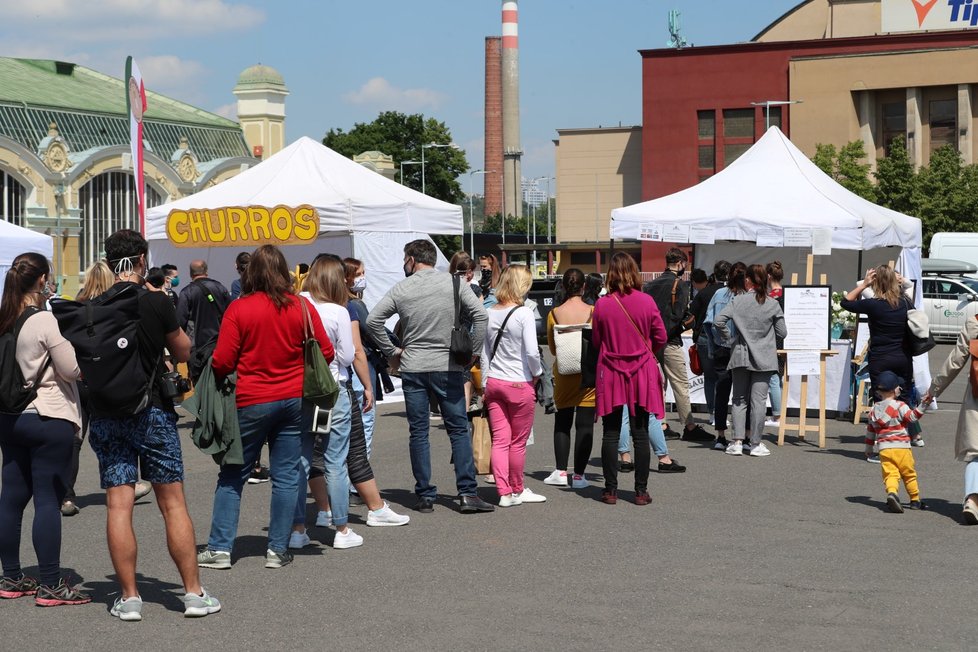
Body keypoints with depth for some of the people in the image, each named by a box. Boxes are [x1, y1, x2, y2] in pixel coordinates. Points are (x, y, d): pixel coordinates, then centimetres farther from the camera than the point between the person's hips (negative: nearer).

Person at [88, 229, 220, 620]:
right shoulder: (156, 303, -9)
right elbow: (184, 353, 4)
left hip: (107, 415, 2)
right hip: (153, 412, -2)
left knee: (119, 506, 3)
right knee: (173, 503, 5)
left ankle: (129, 598, 4)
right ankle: (193, 592, 9)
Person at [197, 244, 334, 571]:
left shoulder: (239, 309, -10)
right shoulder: (302, 307, -3)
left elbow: (222, 362, -10)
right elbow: (326, 353, 3)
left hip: (251, 402, -2)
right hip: (293, 400, 2)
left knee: (232, 476, 9)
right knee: (286, 476, 8)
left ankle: (219, 548, 9)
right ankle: (278, 549, 10)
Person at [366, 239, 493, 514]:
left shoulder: (401, 289, 0)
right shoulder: (452, 282, -1)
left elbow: (373, 320, -3)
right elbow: (480, 314, -9)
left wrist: (391, 351, 7)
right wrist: (473, 352, -1)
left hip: (412, 368, 1)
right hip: (448, 367, -1)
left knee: (418, 433, 7)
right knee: (459, 429, 5)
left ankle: (425, 496, 6)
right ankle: (467, 493, -3)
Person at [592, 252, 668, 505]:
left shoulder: (602, 304, -7)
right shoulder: (646, 301, -8)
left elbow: (596, 340, 3)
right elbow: (661, 337, 0)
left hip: (610, 373, 0)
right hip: (642, 371, 0)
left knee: (610, 434, 7)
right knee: (640, 434, 5)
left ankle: (610, 490, 8)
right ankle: (641, 491, 7)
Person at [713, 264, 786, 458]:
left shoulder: (738, 301, -4)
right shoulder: (773, 305, -4)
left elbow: (718, 321, -12)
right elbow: (782, 333, 0)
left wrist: (729, 339, 3)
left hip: (740, 355, 1)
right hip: (763, 358, -1)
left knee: (739, 399, 10)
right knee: (758, 400, 2)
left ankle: (737, 442, 4)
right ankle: (756, 443, 4)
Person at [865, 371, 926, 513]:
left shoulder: (873, 409, 11)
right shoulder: (899, 406, -5)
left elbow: (870, 430, 17)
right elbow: (911, 417, -15)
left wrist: (869, 448, 26)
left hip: (884, 449, 3)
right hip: (902, 447, -3)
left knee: (890, 474, -6)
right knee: (909, 474, 11)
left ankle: (892, 492, -33)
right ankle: (915, 500, 20)